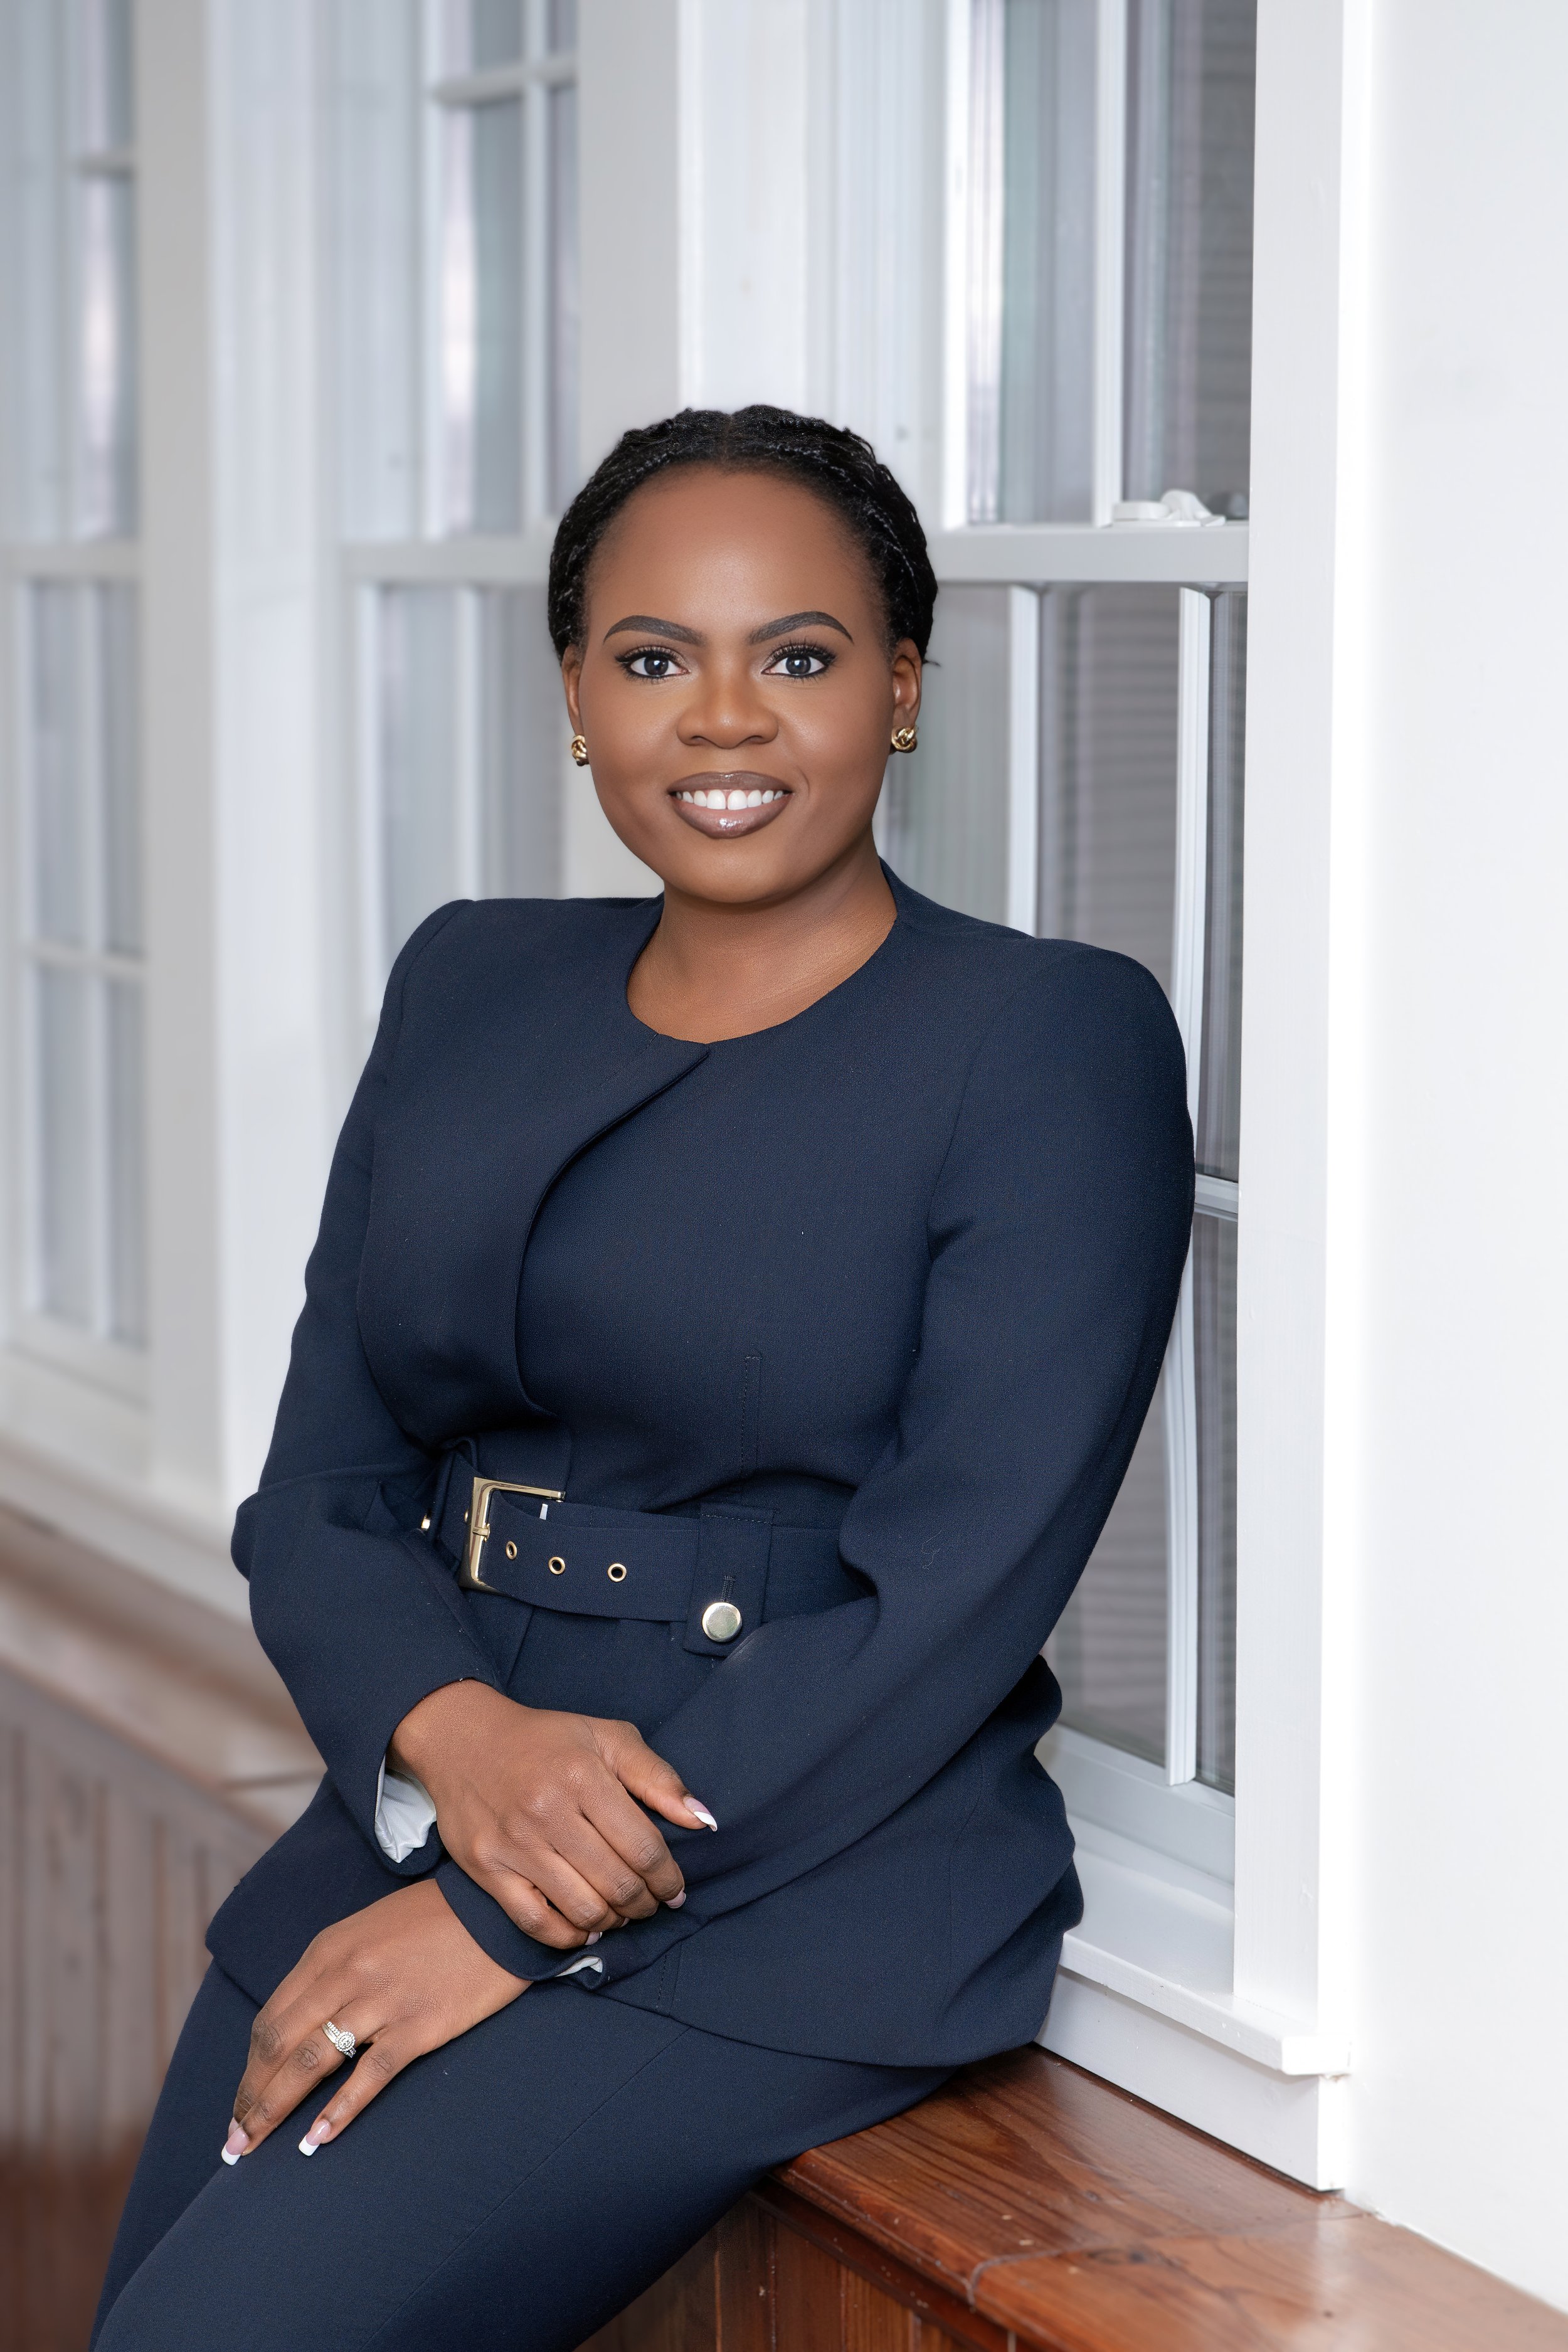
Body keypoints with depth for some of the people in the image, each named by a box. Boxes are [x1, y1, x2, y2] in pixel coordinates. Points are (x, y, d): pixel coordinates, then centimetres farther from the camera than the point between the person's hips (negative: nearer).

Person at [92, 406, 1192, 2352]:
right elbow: (319, 1487, 9)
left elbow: (957, 1589, -13)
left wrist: (513, 1922, -15)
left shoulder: (1053, 1038, -6)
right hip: (413, 1820, 6)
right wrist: (461, 1735, -14)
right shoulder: (471, 987, 12)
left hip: (797, 1901, -6)